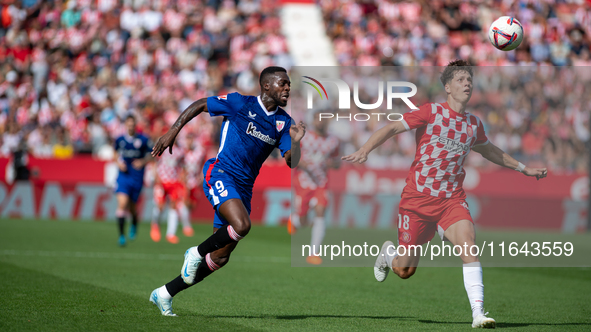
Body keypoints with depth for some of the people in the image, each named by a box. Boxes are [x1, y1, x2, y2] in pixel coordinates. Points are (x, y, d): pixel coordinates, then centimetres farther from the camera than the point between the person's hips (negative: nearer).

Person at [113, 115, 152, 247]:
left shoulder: (143, 140, -3)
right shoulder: (120, 140, 3)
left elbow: (150, 156, 7)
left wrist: (143, 162, -12)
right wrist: (119, 162, 1)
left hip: (137, 178, 0)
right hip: (123, 176, 1)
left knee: (132, 206, 9)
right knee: (122, 203, -17)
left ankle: (134, 224, 45)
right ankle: (121, 235, -11)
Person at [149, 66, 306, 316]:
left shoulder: (283, 122, 6)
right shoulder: (240, 103, -7)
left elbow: (291, 162, 1)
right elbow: (198, 106, 3)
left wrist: (296, 142, -20)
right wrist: (173, 132, -2)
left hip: (244, 187, 6)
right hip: (220, 174, -6)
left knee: (220, 258, 5)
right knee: (241, 225, -32)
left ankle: (165, 294, 18)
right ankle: (196, 253, -4)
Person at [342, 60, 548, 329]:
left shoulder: (474, 124, 7)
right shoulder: (431, 112, -6)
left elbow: (489, 150, 28)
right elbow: (392, 128, -7)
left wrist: (523, 169, 31)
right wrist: (364, 150, -22)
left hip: (451, 200, 3)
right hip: (417, 198, -3)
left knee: (468, 244, -25)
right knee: (405, 271, 4)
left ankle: (478, 313, -26)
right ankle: (389, 252, 41)